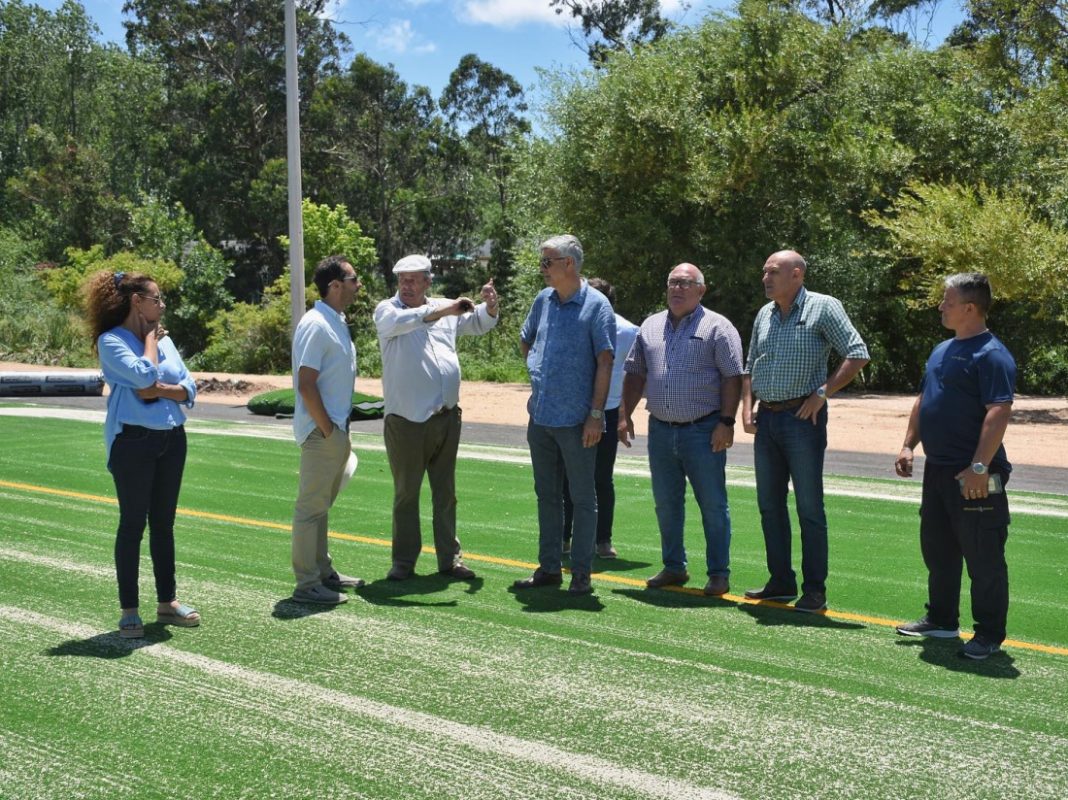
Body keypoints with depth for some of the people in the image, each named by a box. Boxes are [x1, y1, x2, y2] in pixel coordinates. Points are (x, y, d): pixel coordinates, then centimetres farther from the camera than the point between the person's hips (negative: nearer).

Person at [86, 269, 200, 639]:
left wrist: (160, 390, -12)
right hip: (133, 440, -6)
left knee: (163, 523, 12)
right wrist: (149, 337, -7)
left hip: (171, 439, 6)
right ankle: (129, 610, 8)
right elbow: (144, 375, -23)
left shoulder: (164, 338, 11)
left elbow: (189, 388, 7)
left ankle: (167, 601, 21)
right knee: (133, 524, 0)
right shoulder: (111, 341, -7)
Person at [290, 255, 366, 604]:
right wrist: (327, 429, -17)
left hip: (337, 430, 10)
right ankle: (307, 584, 3)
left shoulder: (337, 323, 13)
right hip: (321, 432, -10)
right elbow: (306, 384, -21)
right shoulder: (316, 325, -17)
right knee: (311, 507, -3)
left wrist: (341, 431, 16)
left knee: (321, 504, 17)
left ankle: (323, 572, 27)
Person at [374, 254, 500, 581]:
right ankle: (404, 560, 15)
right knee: (406, 493, 5)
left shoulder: (445, 308, 11)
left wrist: (489, 307, -5)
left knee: (446, 492, 12)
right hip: (407, 421, -4)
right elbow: (400, 322, -24)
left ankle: (450, 557, 20)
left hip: (447, 418, 4)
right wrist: (443, 310, -29)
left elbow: (479, 324, 17)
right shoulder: (387, 310, -2)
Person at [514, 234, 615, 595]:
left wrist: (596, 413, -17)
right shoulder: (543, 300, 8)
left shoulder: (596, 305, -9)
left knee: (583, 498, 3)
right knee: (547, 495, 14)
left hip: (576, 420, -6)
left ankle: (581, 572, 10)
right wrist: (538, 370, 12)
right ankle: (548, 568, 24)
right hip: (540, 417, 7)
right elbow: (525, 340, 26)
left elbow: (605, 362, -12)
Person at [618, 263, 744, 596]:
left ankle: (719, 574, 8)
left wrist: (726, 422, -15)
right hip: (660, 430, 5)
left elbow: (732, 378, -7)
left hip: (703, 431, -5)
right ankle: (674, 568, 25)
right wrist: (625, 415, 9)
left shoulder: (717, 327, -3)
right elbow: (635, 374, 17)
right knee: (666, 503, 12)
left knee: (712, 505, 0)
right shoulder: (650, 327, 13)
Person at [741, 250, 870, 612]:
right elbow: (750, 367, 21)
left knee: (809, 508, -2)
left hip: (802, 417, -7)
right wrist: (747, 407, 9)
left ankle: (814, 590, 6)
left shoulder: (823, 307, -6)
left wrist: (822, 394, -14)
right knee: (770, 504, 11)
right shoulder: (764, 314, 14)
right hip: (766, 419, 7)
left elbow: (857, 354, -10)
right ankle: (781, 582, 22)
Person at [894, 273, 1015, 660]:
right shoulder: (942, 350, 15)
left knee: (983, 556, 0)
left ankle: (989, 634, 11)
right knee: (937, 549, 18)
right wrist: (909, 445, 14)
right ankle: (941, 619, 32)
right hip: (938, 469, 10)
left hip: (973, 477, -10)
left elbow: (999, 411, -22)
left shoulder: (991, 354, -15)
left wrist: (979, 467, -26)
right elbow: (923, 400, 22)